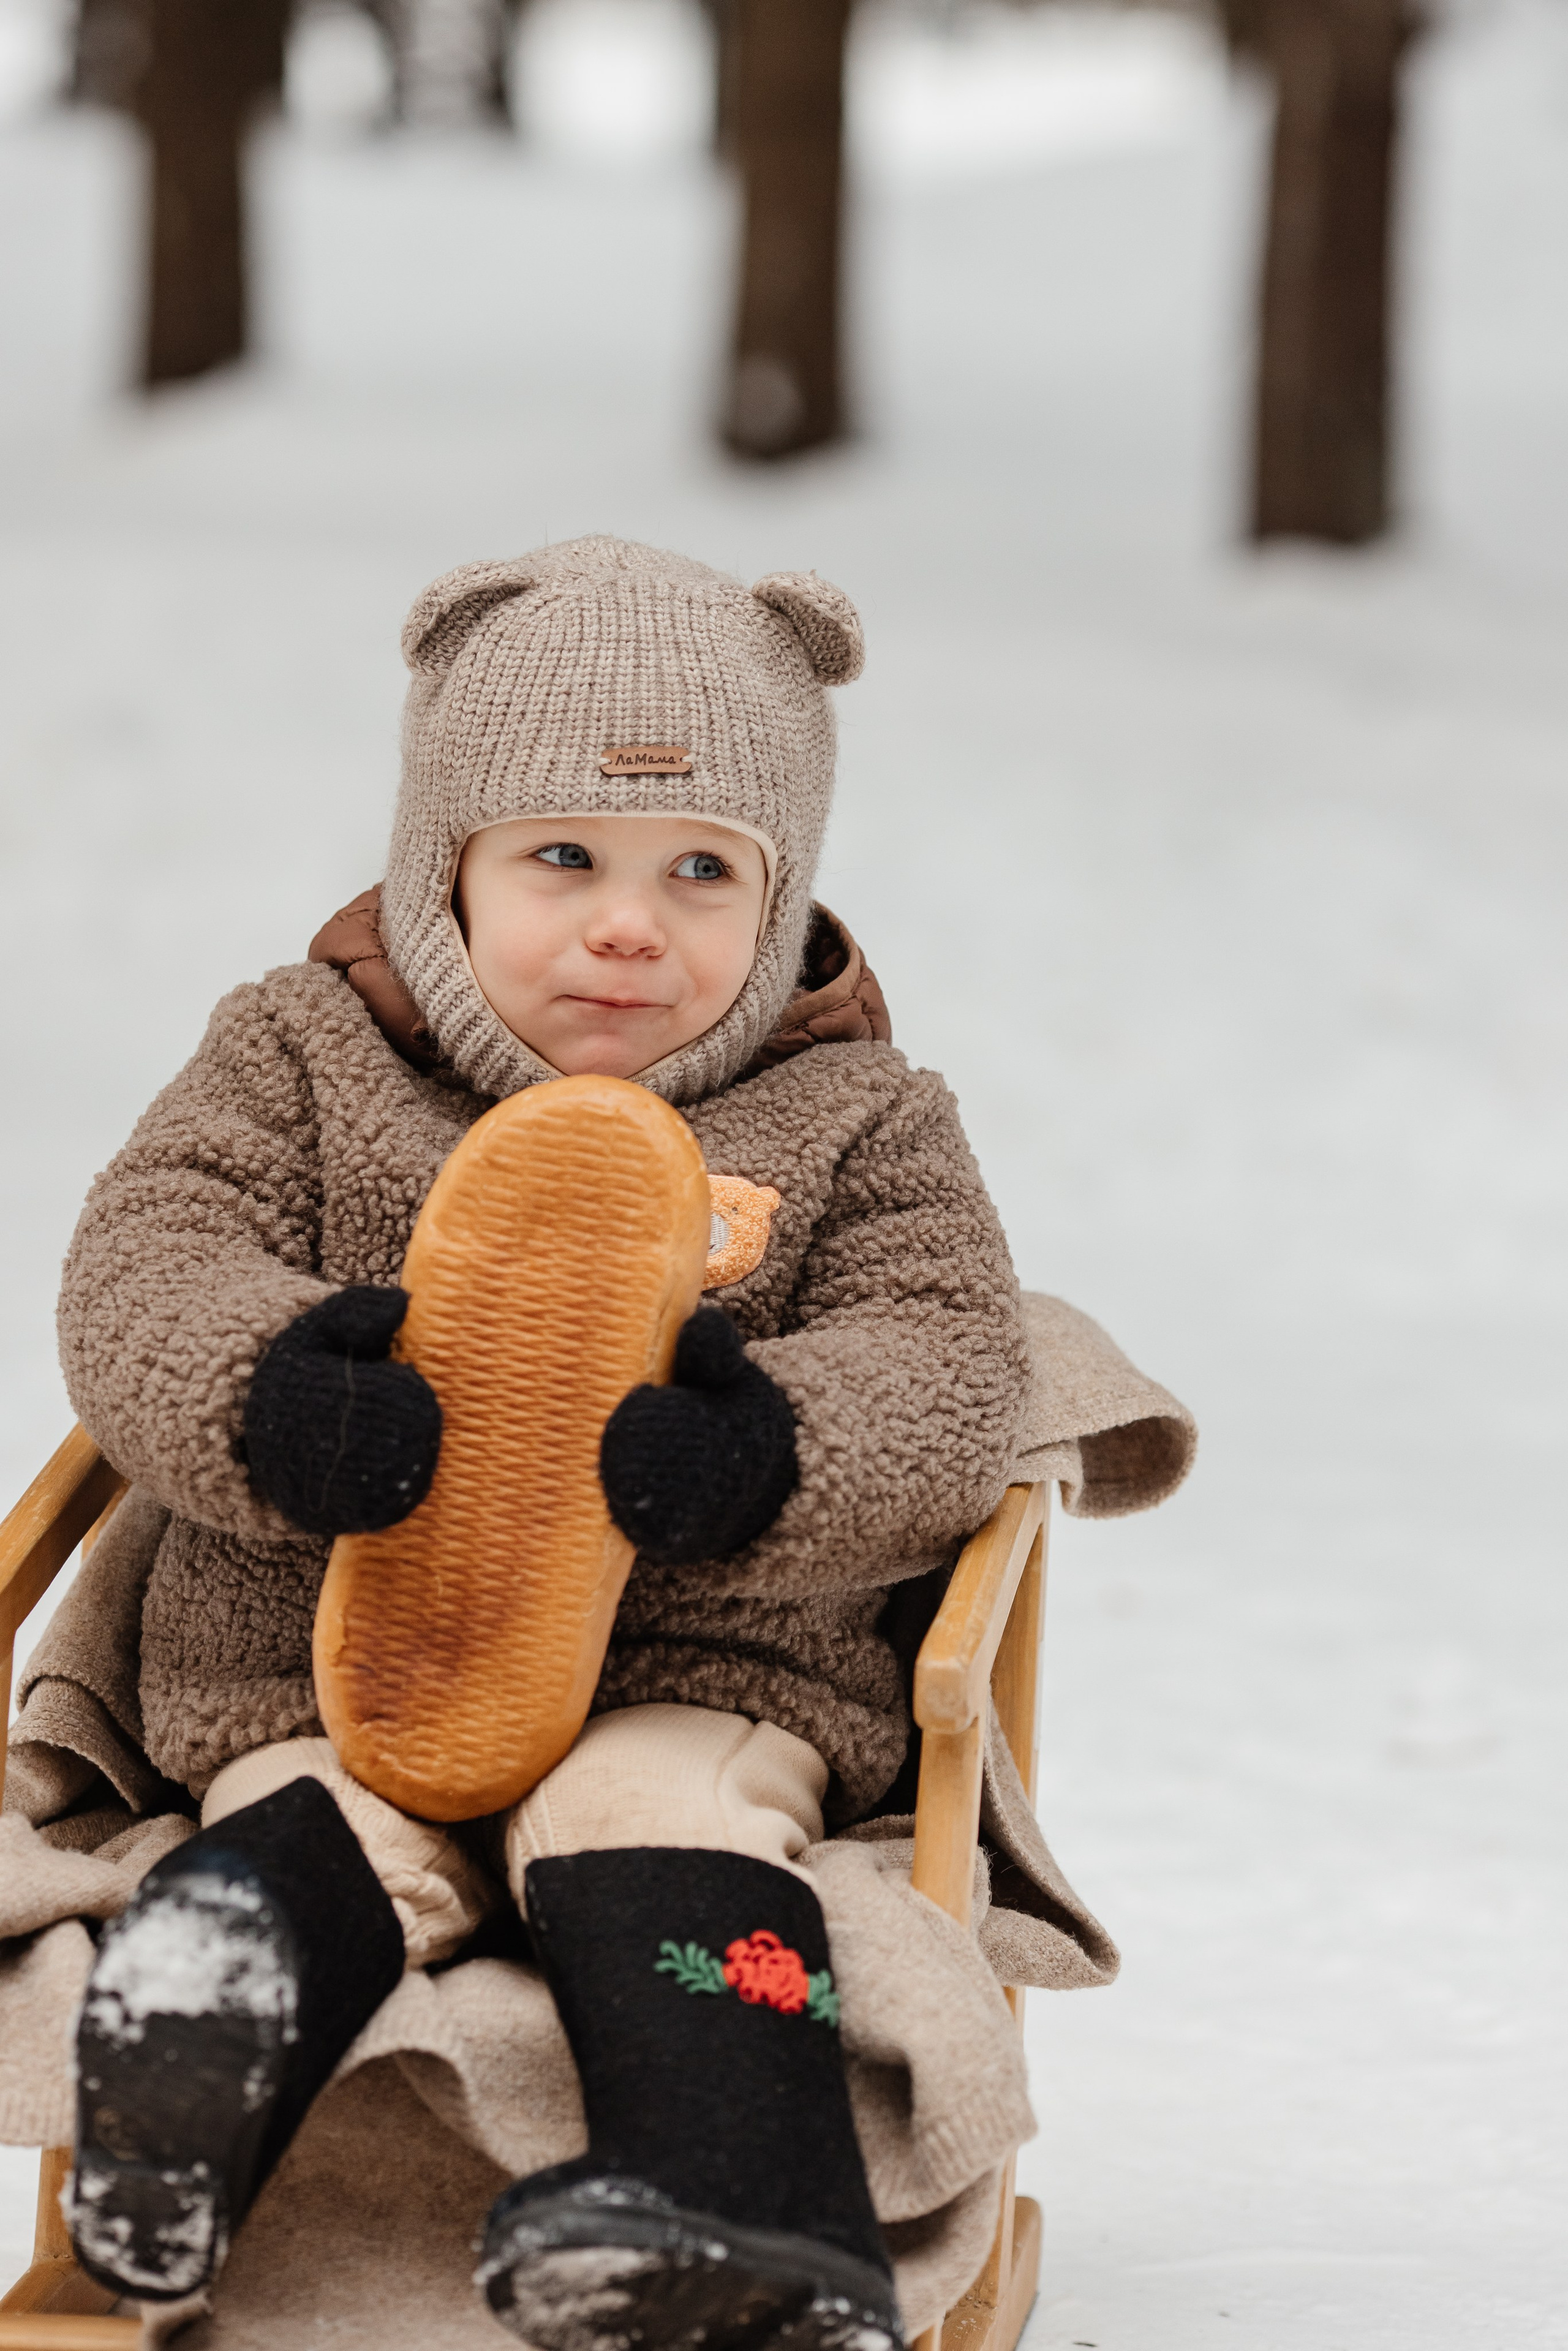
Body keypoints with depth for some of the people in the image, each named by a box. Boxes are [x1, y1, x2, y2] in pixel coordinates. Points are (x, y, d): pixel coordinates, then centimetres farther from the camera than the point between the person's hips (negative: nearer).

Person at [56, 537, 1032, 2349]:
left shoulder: (855, 1122, 8)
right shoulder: (298, 1063, 9)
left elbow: (947, 1374, -1)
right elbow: (139, 1269, 0)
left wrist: (770, 1460, -25)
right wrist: (269, 1397, -24)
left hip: (703, 1674, -2)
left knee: (657, 1821, -31)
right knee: (321, 1838, -27)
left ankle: (737, 2198, -48)